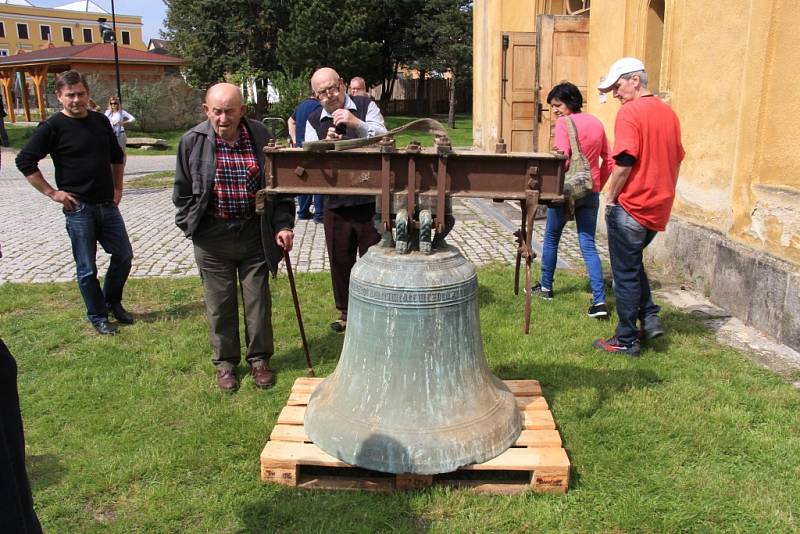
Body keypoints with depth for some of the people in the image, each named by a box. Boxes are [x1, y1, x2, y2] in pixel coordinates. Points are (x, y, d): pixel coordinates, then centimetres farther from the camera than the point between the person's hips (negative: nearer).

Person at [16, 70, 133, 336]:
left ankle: (113, 302, 30)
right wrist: (52, 192, -11)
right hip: (79, 208, -5)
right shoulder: (53, 127, -9)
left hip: (107, 205, 5)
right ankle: (98, 317, 18)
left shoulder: (101, 121, 6)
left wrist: (118, 188, 13)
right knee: (87, 269, 3)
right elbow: (24, 161, -9)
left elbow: (116, 156, 20)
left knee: (124, 255, 9)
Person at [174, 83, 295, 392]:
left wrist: (282, 225, -2)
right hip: (212, 237, -1)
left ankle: (259, 358, 26)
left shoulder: (260, 136, -2)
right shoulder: (193, 141, -5)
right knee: (220, 302, 9)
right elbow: (183, 190, 5)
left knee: (257, 298, 9)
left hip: (255, 233, 1)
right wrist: (190, 226, 1)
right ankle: (225, 362, 26)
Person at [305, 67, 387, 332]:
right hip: (336, 203, 2)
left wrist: (357, 124, -25)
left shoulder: (365, 106, 0)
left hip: (371, 200, -2)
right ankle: (346, 311, 31)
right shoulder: (314, 121, 4)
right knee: (340, 260, 13)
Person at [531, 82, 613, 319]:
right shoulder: (596, 123, 9)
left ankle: (546, 287, 28)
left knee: (551, 239, 15)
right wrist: (598, 185, 17)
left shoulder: (564, 123, -10)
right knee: (588, 246, 4)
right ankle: (599, 302, -5)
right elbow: (608, 161, 10)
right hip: (590, 193, 5)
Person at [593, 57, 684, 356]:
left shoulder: (630, 112, -14)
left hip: (631, 207, -8)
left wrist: (610, 198, -8)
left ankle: (627, 340, 12)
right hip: (659, 208, 8)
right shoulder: (668, 113, 10)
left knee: (626, 273, 3)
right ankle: (650, 318, 19)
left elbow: (624, 162, -21)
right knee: (634, 262, 26)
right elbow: (676, 160, 15)